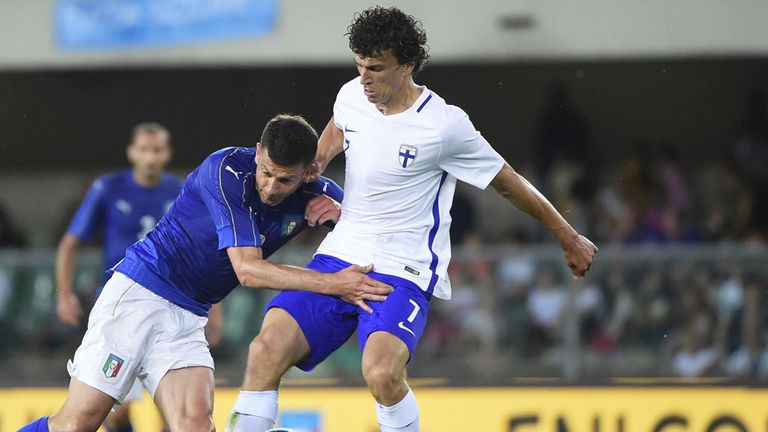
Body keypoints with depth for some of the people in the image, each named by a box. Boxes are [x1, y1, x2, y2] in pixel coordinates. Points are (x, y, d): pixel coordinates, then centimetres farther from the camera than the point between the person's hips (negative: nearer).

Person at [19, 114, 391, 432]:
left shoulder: (314, 194, 0)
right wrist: (332, 284, -28)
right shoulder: (228, 169, -19)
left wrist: (341, 212, -9)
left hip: (188, 317, 6)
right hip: (139, 292, -5)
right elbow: (247, 269, -23)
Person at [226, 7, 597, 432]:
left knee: (382, 372, -32)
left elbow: (509, 182, 0)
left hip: (402, 273, -5)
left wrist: (569, 240, 9)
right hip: (338, 256, 5)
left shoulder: (444, 125, -13)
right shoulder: (351, 96, 4)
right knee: (267, 348, -17)